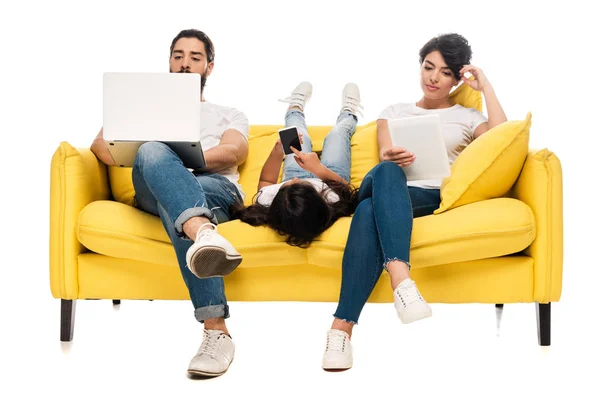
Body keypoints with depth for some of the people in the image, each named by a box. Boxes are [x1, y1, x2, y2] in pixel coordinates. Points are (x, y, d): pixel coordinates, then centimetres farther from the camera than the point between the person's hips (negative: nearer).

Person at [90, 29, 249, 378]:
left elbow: (235, 152, 6)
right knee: (152, 152, -38)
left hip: (217, 188, -1)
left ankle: (215, 330, -57)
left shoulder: (229, 115, 32)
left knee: (174, 207, -41)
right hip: (154, 191, 1)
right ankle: (204, 232, -65)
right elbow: (101, 142, 16)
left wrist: (184, 158, -16)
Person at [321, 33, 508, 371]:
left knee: (370, 211, -37)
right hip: (387, 190, 2)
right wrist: (390, 159, -14)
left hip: (432, 196, -1)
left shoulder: (468, 117, 26)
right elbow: (384, 157, 12)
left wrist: (486, 87, 9)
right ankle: (400, 277, -59)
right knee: (387, 173, -40)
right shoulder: (395, 112, 31)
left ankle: (342, 327, -50)